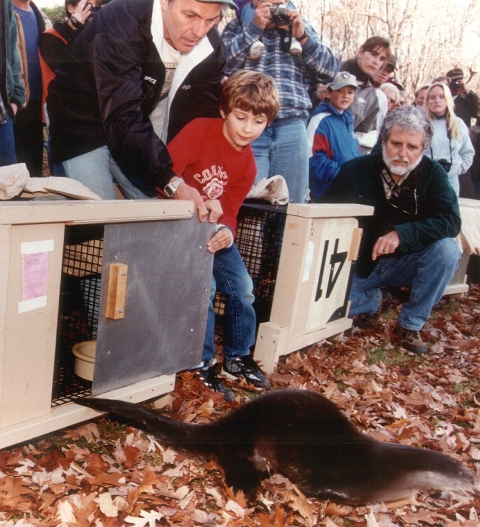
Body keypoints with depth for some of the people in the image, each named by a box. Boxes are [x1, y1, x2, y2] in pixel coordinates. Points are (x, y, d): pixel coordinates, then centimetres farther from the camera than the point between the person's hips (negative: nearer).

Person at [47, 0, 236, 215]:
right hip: (83, 124, -5)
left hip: (139, 132, 5)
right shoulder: (120, 23, -31)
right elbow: (122, 119, -39)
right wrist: (172, 183, -48)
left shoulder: (212, 48, -13)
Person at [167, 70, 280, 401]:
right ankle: (202, 364, -7)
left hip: (215, 230, 6)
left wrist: (226, 232, -27)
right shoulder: (200, 130, -16)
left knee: (242, 286, 3)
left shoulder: (248, 164, 1)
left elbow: (229, 211, -4)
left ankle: (237, 357, 22)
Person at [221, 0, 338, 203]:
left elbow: (331, 69, 12)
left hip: (292, 128, 3)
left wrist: (302, 37, 1)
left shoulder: (302, 27, 21)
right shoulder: (238, 26, 15)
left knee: (292, 204, 5)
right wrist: (254, 28, -5)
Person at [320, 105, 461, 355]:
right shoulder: (355, 171, -12)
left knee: (447, 249, -27)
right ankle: (373, 299, 13)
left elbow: (450, 221, -21)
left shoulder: (433, 174, -10)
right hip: (359, 267, 0)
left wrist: (401, 233, -34)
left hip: (405, 263, 1)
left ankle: (409, 326, -10)